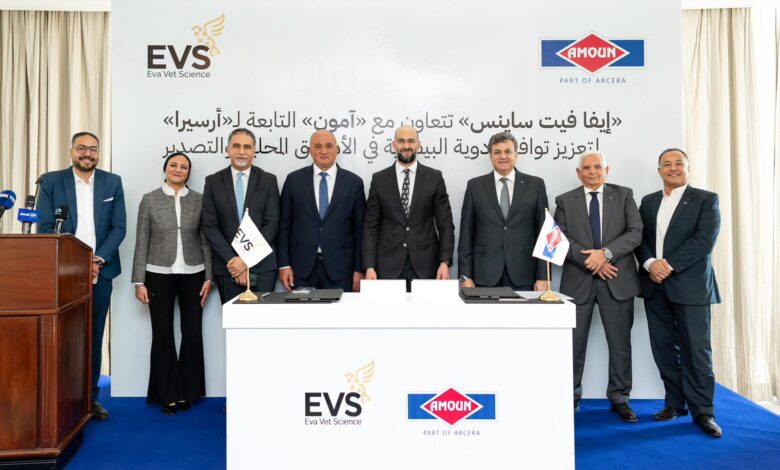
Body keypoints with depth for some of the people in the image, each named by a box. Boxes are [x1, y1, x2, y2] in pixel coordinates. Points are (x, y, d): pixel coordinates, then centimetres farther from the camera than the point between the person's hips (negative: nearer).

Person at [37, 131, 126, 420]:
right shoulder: (51, 181, 3)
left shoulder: (112, 182, 7)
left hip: (100, 272, 1)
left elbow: (119, 227, 2)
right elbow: (45, 228, -2)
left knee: (94, 337, 8)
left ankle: (90, 397, 17)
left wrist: (99, 259, -11)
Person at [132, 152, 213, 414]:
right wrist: (139, 281, -3)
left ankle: (188, 392, 19)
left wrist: (209, 277, -1)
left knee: (193, 334, 4)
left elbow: (206, 240, 4)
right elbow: (141, 242, 1)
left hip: (192, 275, 1)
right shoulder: (149, 200, 2)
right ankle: (167, 395, 16)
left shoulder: (199, 200, 3)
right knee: (162, 335, 4)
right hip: (159, 275, 0)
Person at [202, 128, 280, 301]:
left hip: (261, 266, 0)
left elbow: (272, 224, -3)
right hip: (227, 268, 1)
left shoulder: (268, 180, 4)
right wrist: (231, 260, -10)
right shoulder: (213, 182, 6)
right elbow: (209, 226, 0)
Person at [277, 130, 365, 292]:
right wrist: (284, 265, -1)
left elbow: (359, 229, 3)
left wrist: (359, 269, 1)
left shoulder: (354, 182, 3)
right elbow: (284, 225, 5)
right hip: (301, 268, 1)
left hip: (340, 269, 0)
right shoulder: (294, 180, 4)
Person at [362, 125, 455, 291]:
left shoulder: (434, 178, 4)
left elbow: (445, 223, 2)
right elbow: (371, 226, 3)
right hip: (388, 265, 0)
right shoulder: (379, 179, 5)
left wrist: (445, 262, -8)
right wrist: (369, 266, -6)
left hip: (425, 265, 0)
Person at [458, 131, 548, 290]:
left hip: (523, 277, 0)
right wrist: (465, 276, -2)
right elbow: (466, 234, 4)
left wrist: (543, 277, -2)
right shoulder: (475, 186, 6)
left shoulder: (535, 185, 6)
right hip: (485, 276, 0)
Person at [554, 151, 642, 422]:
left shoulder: (624, 195, 8)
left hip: (617, 280, 1)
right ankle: (571, 397, 19)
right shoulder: (565, 201, 7)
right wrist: (590, 261, -13)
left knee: (620, 343, 8)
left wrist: (606, 253, -16)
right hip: (578, 281, 0)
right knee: (573, 344, 5)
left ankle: (619, 398, 23)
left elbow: (635, 233, -3)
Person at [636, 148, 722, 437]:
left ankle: (702, 411, 9)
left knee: (696, 349, -2)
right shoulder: (648, 202, 15)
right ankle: (675, 402, 20)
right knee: (663, 348, 7)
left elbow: (705, 240, -10)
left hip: (690, 284, -4)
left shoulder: (706, 199, 2)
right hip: (655, 285, 4)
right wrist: (650, 263, -11)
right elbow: (639, 239, 9)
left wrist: (669, 265, -16)